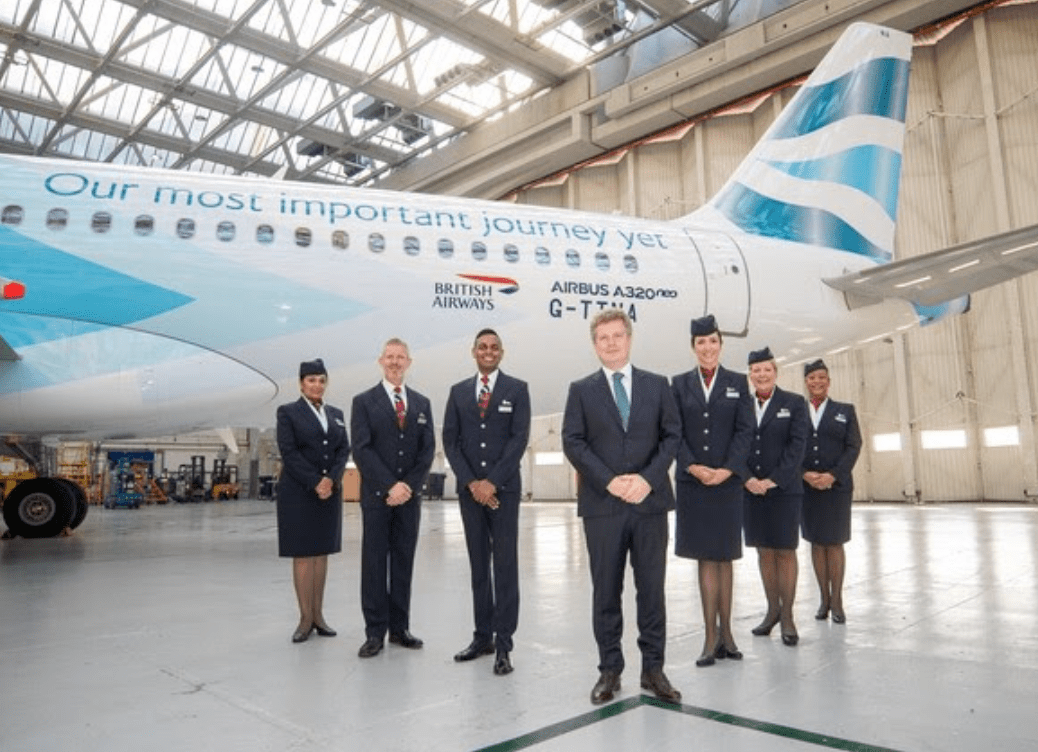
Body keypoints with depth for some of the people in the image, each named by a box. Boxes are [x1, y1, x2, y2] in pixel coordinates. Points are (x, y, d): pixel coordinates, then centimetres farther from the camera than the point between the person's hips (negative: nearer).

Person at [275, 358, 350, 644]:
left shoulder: (336, 414, 14)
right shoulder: (288, 412, 1)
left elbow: (344, 449, 7)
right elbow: (289, 452, -9)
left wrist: (331, 480, -10)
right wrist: (314, 483, -15)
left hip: (330, 491, 4)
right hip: (299, 492, -4)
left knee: (322, 552, 7)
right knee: (303, 553, -1)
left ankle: (319, 615, 14)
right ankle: (305, 618, 5)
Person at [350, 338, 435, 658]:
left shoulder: (422, 403, 11)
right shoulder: (364, 401, 1)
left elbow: (428, 449, 5)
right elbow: (362, 450, -8)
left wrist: (408, 486, -8)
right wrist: (390, 486, -15)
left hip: (410, 496, 3)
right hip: (377, 496, -3)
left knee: (404, 561, 8)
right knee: (374, 563, 1)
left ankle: (400, 628, 16)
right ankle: (375, 632, 9)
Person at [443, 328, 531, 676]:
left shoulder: (517, 389, 1)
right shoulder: (458, 391, 10)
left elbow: (519, 439, -7)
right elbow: (450, 441, 4)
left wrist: (492, 482, -13)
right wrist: (471, 482, -7)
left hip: (504, 489, -3)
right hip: (469, 489, 3)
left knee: (505, 566, -1)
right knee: (479, 566, 10)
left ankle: (503, 643, 4)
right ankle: (482, 636, 20)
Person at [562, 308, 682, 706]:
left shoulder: (657, 385, 9)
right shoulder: (581, 390, 6)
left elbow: (672, 435, 3)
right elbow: (573, 442, -2)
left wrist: (647, 478, -12)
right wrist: (609, 481, -13)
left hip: (650, 501, 1)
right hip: (602, 504, -1)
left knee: (652, 588, 7)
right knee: (606, 591, 7)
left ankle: (653, 669, 20)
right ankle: (609, 670, 19)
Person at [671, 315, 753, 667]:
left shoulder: (737, 383, 6)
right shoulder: (679, 384, 6)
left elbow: (745, 430, 0)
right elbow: (674, 432, 1)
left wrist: (727, 469, -12)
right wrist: (693, 466, -12)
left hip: (728, 480, 0)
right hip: (692, 481, 0)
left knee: (723, 556, 7)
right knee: (706, 557, 2)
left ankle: (724, 632, 16)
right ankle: (712, 635, 7)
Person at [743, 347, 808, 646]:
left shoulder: (794, 403, 3)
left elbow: (797, 445, -6)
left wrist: (773, 480, -15)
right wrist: (747, 479, -11)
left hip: (784, 489, -2)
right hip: (751, 490, 3)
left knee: (785, 552, 1)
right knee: (764, 552, 9)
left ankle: (787, 615, 9)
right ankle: (772, 609, 21)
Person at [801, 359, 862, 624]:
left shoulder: (845, 410, 8)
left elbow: (853, 447, -1)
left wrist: (833, 475, -14)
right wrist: (805, 474, -13)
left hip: (836, 486, -1)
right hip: (806, 486, 1)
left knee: (834, 542, 1)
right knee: (816, 542, 6)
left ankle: (837, 601, 9)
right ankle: (824, 599, 14)